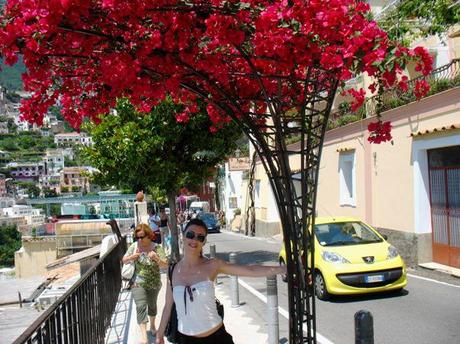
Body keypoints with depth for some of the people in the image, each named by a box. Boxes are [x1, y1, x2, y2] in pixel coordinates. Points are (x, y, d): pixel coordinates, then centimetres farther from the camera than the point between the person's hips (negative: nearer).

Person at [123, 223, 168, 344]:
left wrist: (157, 259, -35)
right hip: (137, 283, 0)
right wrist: (131, 257, -21)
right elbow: (124, 260, 1)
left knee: (152, 305, 19)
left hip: (154, 284, 1)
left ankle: (152, 326, 46)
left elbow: (165, 265, -15)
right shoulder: (134, 246, -7)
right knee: (141, 306, -16)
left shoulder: (157, 248, -12)